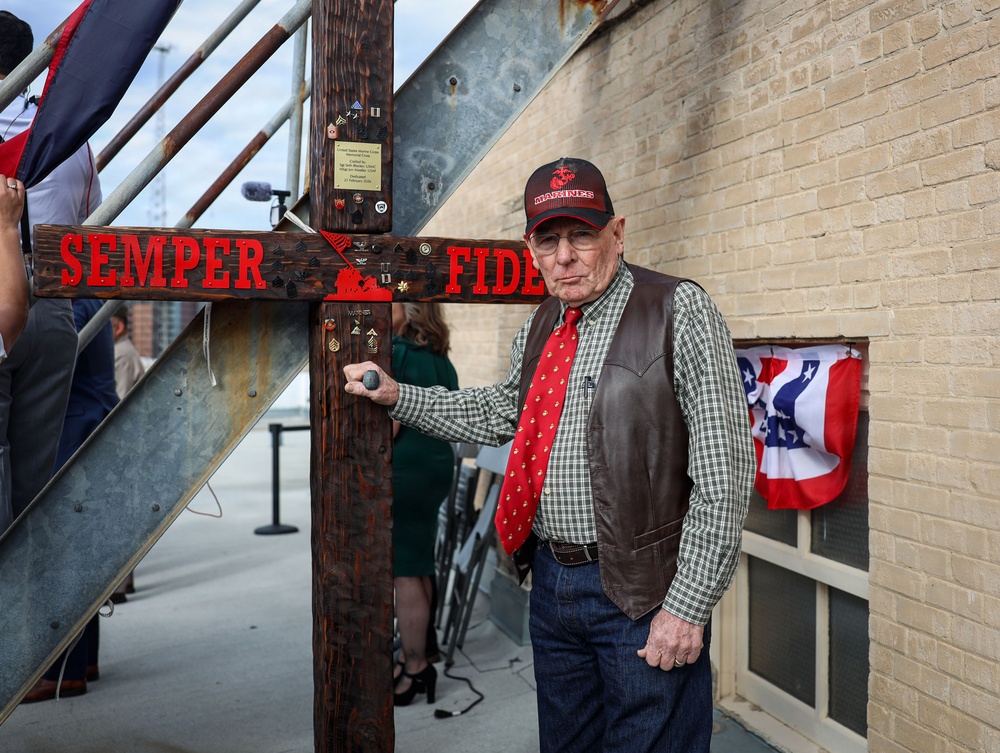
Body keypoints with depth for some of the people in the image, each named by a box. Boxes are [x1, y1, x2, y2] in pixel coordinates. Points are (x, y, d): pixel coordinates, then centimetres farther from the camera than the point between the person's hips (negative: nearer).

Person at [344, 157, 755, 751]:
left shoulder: (680, 312, -12)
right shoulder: (539, 329, 10)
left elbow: (724, 471, -16)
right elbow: (497, 413, 26)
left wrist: (688, 607, -17)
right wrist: (396, 395, 17)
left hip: (641, 593, -6)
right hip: (551, 581, 7)